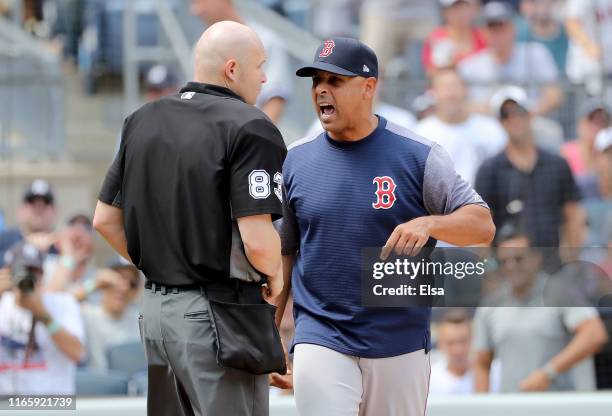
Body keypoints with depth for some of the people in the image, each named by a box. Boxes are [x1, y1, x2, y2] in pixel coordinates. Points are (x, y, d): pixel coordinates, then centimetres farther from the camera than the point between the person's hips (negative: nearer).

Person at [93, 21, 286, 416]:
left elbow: (105, 220, 12)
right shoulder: (248, 128, -12)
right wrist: (275, 275, 0)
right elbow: (257, 239, -20)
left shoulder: (143, 120, 10)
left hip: (155, 305, 7)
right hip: (216, 312, -7)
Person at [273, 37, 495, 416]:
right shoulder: (296, 161, 5)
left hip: (400, 348, -1)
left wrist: (427, 223, -27)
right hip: (320, 340, 1)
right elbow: (282, 253, 12)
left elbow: (483, 225, -7)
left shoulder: (418, 156, -3)